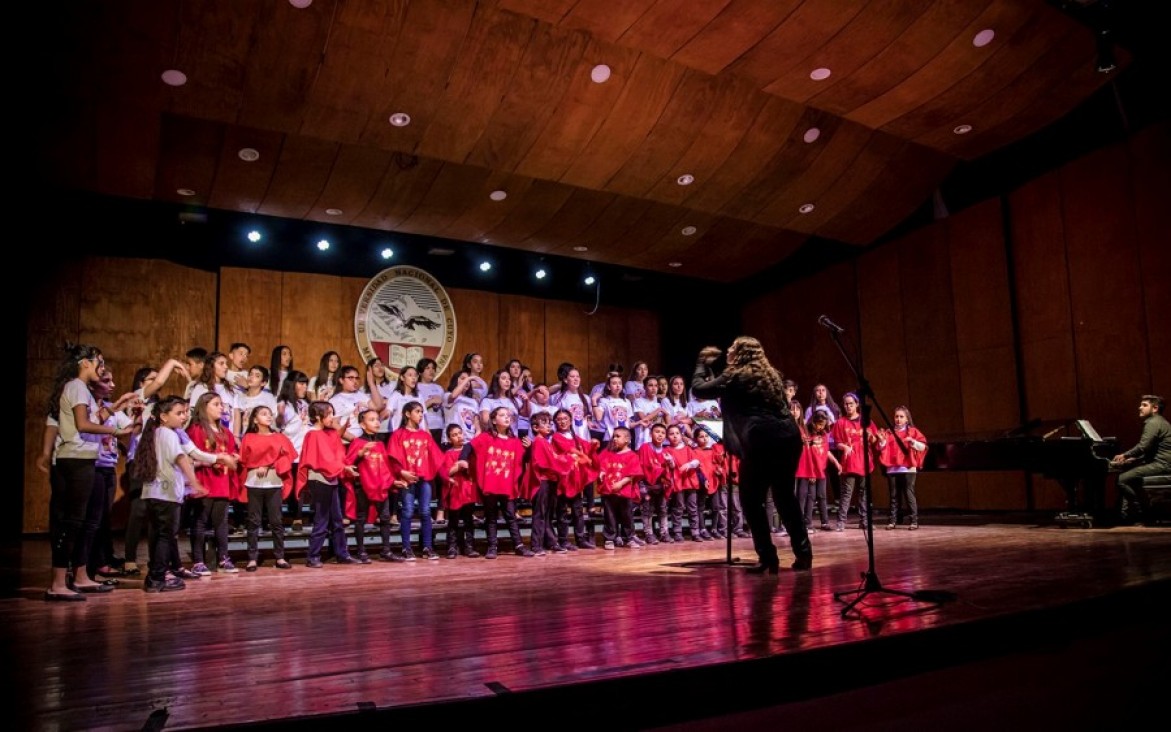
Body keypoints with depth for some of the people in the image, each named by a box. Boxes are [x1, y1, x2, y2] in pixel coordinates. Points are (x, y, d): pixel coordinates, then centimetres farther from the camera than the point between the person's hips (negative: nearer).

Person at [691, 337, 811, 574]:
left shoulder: (734, 377, 3)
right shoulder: (770, 374, 21)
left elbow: (698, 389, 9)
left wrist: (703, 363, 24)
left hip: (762, 440, -7)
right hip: (789, 435, 7)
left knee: (751, 500, 5)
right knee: (785, 496, 18)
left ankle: (768, 558, 2)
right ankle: (804, 554, 17)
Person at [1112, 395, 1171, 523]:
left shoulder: (1153, 423, -13)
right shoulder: (1157, 422, 20)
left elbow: (1142, 447, -21)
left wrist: (1124, 455, -7)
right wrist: (1133, 459, 12)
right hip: (1160, 462, 11)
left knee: (1122, 480, -14)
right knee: (1126, 477, 13)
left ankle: (1142, 511, -4)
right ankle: (1125, 513, 6)